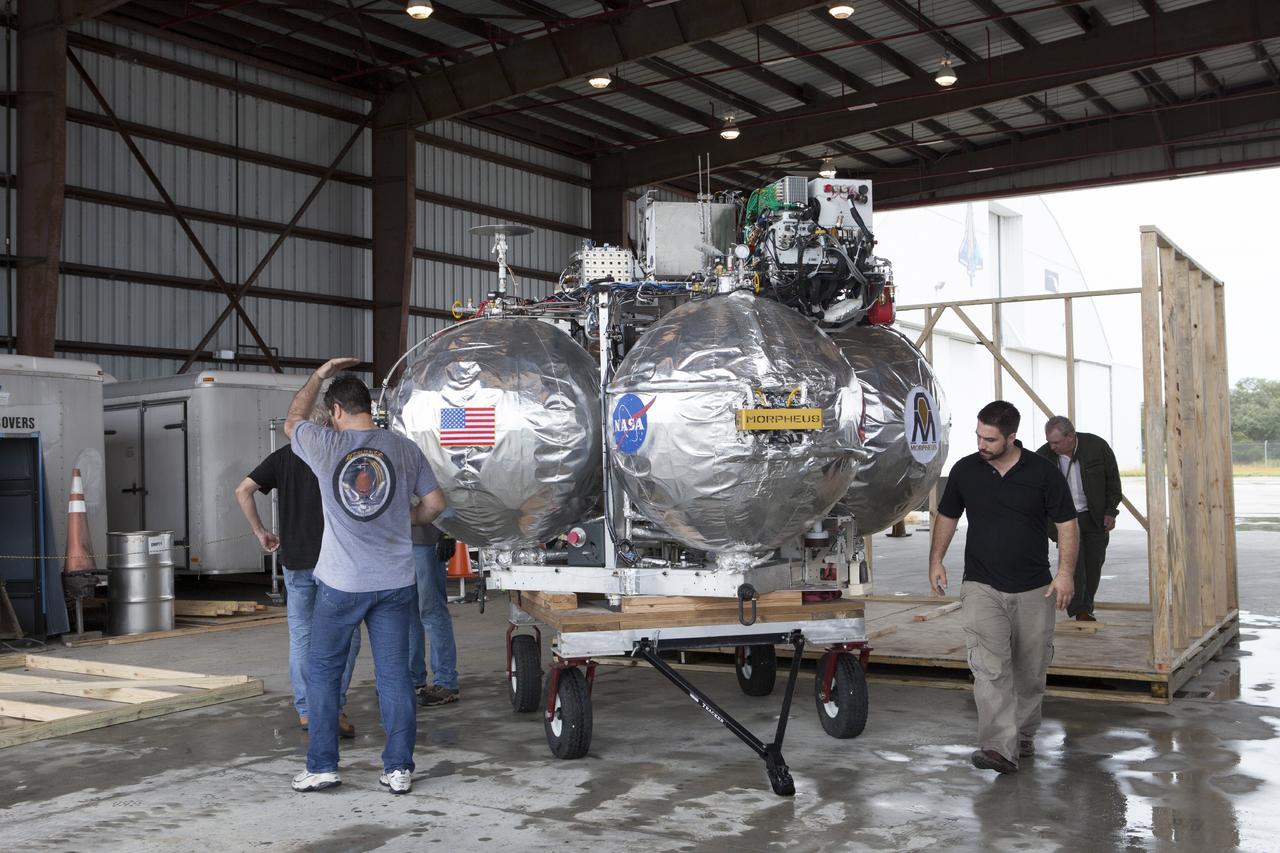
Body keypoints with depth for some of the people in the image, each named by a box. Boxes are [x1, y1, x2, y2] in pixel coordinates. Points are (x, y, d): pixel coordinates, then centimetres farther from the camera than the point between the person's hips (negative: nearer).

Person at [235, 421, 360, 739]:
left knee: (301, 635, 12)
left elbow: (243, 490, 2)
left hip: (294, 559, 4)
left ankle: (305, 710, 16)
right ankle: (334, 707, -3)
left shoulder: (283, 455, 8)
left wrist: (260, 531, 7)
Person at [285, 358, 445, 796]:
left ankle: (322, 766, 16)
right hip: (395, 582, 2)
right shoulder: (404, 448, 0)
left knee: (324, 672, 13)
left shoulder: (325, 445, -7)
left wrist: (318, 375, 25)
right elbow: (434, 503, 6)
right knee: (394, 673, 7)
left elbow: (292, 421, 16)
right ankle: (398, 768, 11)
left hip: (341, 584, -2)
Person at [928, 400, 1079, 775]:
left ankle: (1024, 734, 32)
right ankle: (999, 747, -19)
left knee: (1031, 670, 12)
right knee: (990, 667, -14)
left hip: (1034, 589, 0)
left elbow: (1067, 523, -1)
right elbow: (946, 517, 13)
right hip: (981, 587, 0)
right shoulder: (964, 470, 1)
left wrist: (1065, 572, -11)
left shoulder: (1043, 473, -5)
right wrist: (936, 561, 6)